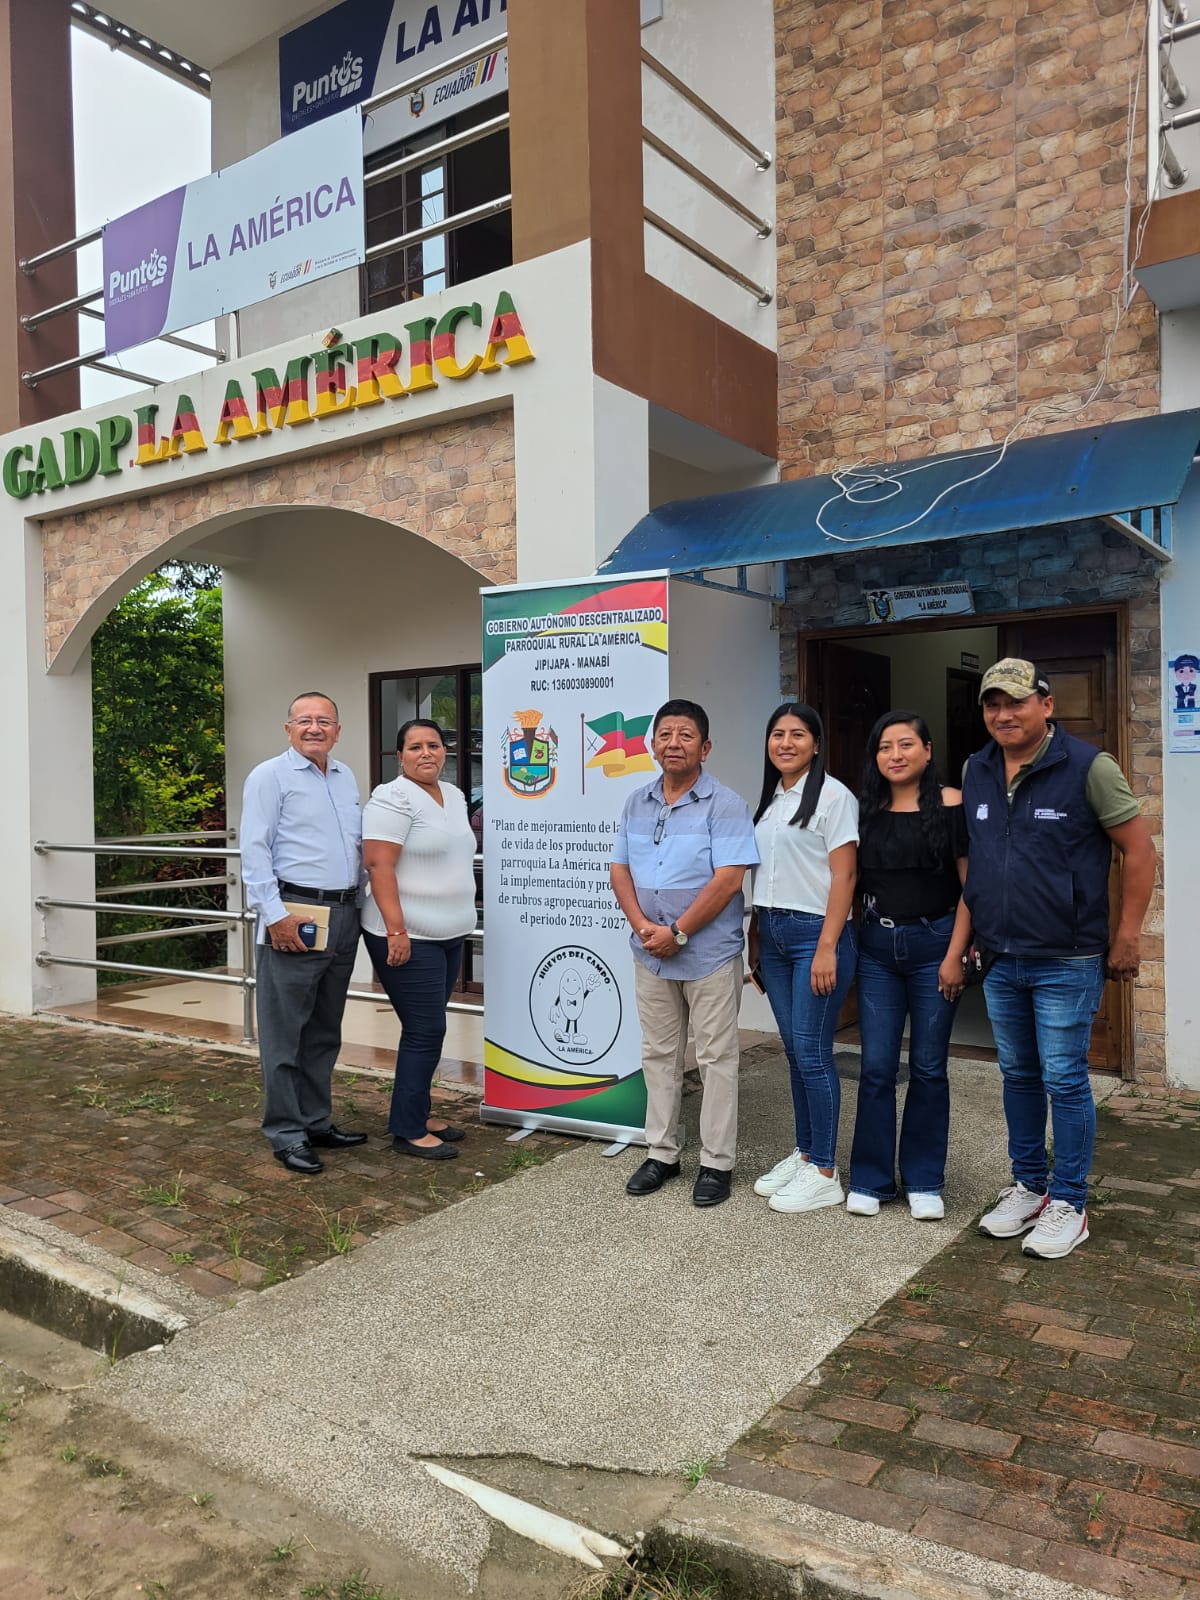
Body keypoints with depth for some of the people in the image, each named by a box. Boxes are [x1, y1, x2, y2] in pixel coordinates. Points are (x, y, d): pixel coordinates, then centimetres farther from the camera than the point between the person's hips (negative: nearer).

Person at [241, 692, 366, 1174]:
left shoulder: (346, 778, 16)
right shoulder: (270, 776, -4)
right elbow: (255, 851, -11)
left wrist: (358, 904, 15)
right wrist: (275, 914, -18)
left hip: (343, 919, 7)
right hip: (294, 919, -7)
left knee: (325, 1032, 15)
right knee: (285, 1033, -1)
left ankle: (317, 1123, 26)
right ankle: (286, 1134, 9)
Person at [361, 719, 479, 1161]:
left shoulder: (454, 796, 13)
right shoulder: (393, 798, -13)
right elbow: (378, 865, -19)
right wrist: (396, 931, -24)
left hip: (449, 935, 8)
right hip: (408, 938, -8)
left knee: (428, 1029, 15)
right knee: (425, 1031, -5)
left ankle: (418, 1112, 27)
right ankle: (406, 1131, 7)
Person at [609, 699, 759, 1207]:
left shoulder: (724, 804, -9)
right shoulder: (636, 804, 9)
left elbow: (728, 879, -17)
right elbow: (620, 870, 7)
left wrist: (678, 932, -17)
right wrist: (643, 927, -9)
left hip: (709, 954, -5)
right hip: (650, 954, 6)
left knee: (716, 1058, 4)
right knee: (658, 1054, 14)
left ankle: (717, 1162, 16)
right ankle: (661, 1152, 27)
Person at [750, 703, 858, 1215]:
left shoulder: (833, 796, -7)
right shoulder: (769, 799, 15)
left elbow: (843, 876, -12)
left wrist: (827, 948, -17)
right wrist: (755, 936, 13)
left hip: (815, 932, -7)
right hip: (772, 934, 7)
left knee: (812, 1052, -4)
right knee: (794, 1050, 13)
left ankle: (824, 1173, 6)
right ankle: (804, 1153, 25)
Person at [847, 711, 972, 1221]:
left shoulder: (951, 806, -5)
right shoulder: (866, 809, 5)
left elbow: (971, 886, -6)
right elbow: (850, 881, 11)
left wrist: (954, 955, -11)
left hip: (933, 943, -2)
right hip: (877, 947, 3)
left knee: (928, 1066, 7)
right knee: (876, 1067, 4)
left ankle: (924, 1182, 20)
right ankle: (870, 1179, 17)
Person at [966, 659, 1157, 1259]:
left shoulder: (1088, 767, -10)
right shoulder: (975, 773, 6)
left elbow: (1139, 850, -7)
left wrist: (1127, 936, -8)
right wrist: (970, 930, 13)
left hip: (1066, 962, -5)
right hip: (999, 962, 5)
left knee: (1063, 1080, 1)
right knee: (1018, 1076, 15)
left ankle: (1068, 1203, 16)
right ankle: (1028, 1187, 30)